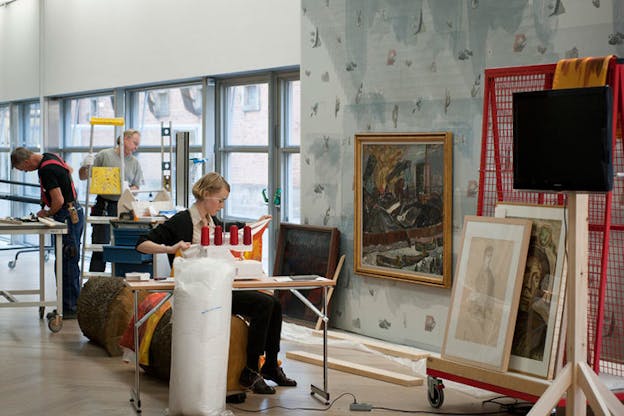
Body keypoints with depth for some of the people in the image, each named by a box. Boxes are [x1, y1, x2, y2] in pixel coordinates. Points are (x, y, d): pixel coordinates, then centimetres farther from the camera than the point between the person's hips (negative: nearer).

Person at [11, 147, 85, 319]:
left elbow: (59, 201, -23)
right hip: (73, 212, 10)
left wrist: (47, 213, -5)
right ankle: (70, 305, 18)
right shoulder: (50, 157, 8)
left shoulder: (46, 170, -21)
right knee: (69, 262, 12)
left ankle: (71, 308, -1)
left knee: (67, 262, -5)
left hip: (68, 216, -10)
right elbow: (69, 169, 29)